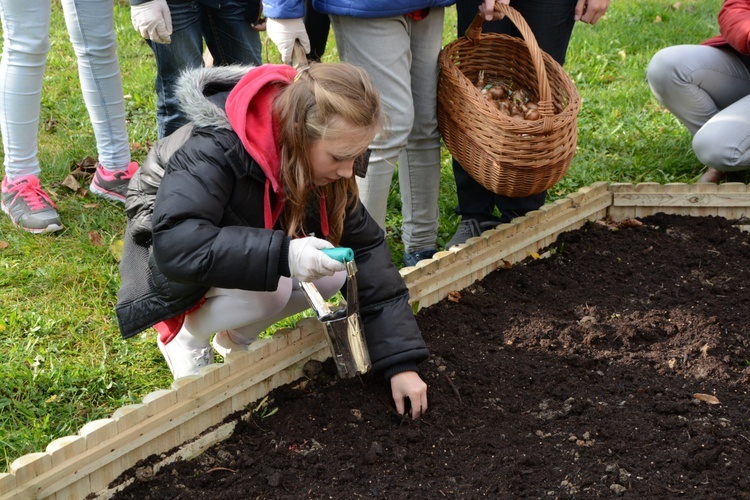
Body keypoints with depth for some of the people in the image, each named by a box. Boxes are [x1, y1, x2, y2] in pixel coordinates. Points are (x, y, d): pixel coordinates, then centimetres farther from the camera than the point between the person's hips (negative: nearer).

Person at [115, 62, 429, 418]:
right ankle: (185, 336, -4)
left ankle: (233, 338, 4)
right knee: (269, 290, -32)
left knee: (333, 275, -19)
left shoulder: (317, 154, -19)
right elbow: (174, 243, -46)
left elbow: (365, 248, -17)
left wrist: (401, 361, -21)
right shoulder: (216, 148, -38)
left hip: (244, 236, 6)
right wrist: (281, 254, -53)